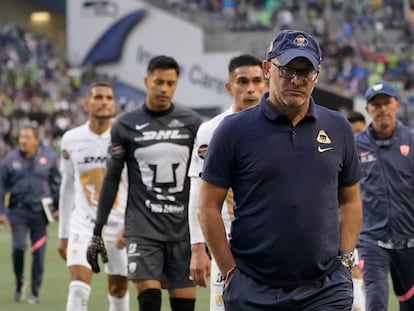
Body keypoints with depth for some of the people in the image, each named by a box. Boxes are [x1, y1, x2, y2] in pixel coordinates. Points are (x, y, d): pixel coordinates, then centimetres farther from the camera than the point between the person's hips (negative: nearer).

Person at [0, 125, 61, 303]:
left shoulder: (49, 157, 3)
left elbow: (56, 183, 12)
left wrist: (58, 207, 10)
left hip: (40, 212, 0)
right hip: (18, 210, 0)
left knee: (38, 253, 2)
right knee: (18, 247, -13)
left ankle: (35, 291, 14)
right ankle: (19, 282, 13)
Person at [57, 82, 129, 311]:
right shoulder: (71, 140, 2)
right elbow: (67, 187, 12)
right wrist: (63, 233, 13)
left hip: (121, 224, -1)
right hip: (83, 224, 1)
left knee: (118, 290, 9)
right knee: (79, 288, -14)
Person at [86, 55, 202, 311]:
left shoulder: (191, 122, 5)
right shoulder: (125, 125, 3)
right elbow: (112, 179, 7)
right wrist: (98, 232, 5)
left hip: (184, 229, 2)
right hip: (143, 229, -2)